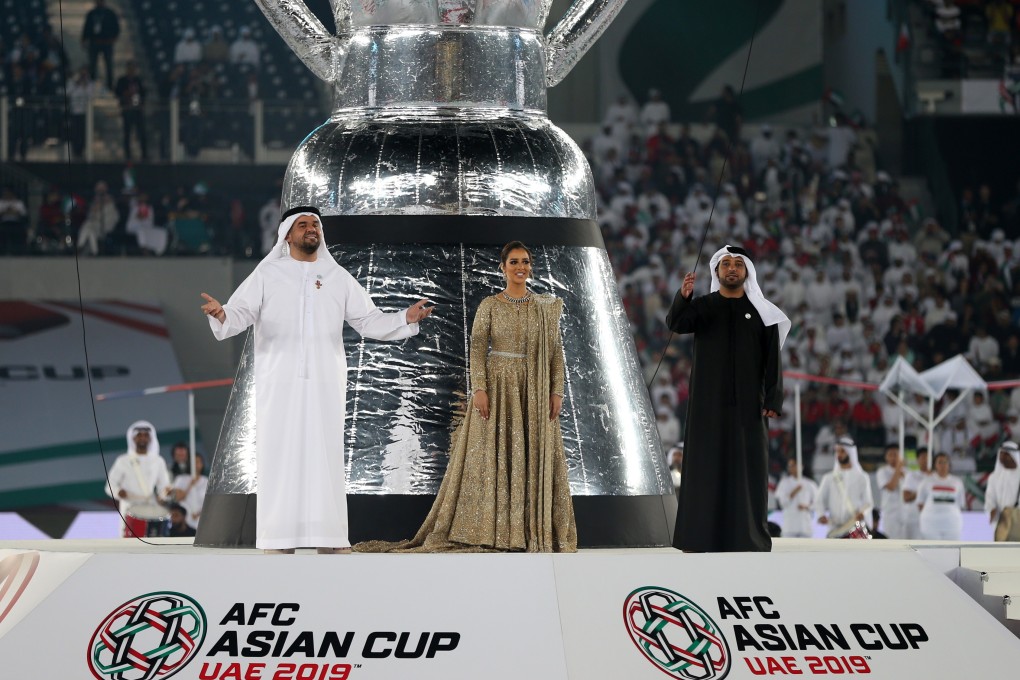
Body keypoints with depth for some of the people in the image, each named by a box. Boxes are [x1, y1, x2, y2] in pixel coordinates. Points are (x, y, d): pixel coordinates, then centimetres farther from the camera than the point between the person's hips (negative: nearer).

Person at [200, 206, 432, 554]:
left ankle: (329, 541, 3)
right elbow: (241, 313, -4)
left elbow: (369, 321, 13)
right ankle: (280, 543, -4)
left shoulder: (338, 277, 13)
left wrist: (406, 318, -3)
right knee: (281, 459, -5)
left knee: (325, 459, 1)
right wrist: (222, 315, -27)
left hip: (325, 385, 2)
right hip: (280, 385, -2)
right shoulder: (267, 275, 6)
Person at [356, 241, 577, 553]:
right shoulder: (489, 306, 1)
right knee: (490, 457, -3)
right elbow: (477, 349, -4)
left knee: (534, 460, 1)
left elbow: (555, 351, 5)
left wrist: (557, 392, -3)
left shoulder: (546, 307, 6)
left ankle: (536, 531, 4)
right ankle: (488, 530, -1)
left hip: (535, 391, 2)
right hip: (497, 387, -2)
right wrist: (479, 389, -15)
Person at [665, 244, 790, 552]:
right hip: (708, 402, 0)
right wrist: (683, 296, -37)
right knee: (705, 466, -2)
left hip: (747, 404, 0)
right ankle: (701, 536, 0)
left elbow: (772, 360, 2)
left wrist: (773, 401, -9)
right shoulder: (702, 307, 3)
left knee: (747, 468, -1)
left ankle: (748, 536, 2)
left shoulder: (761, 312, 4)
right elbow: (675, 323, -18)